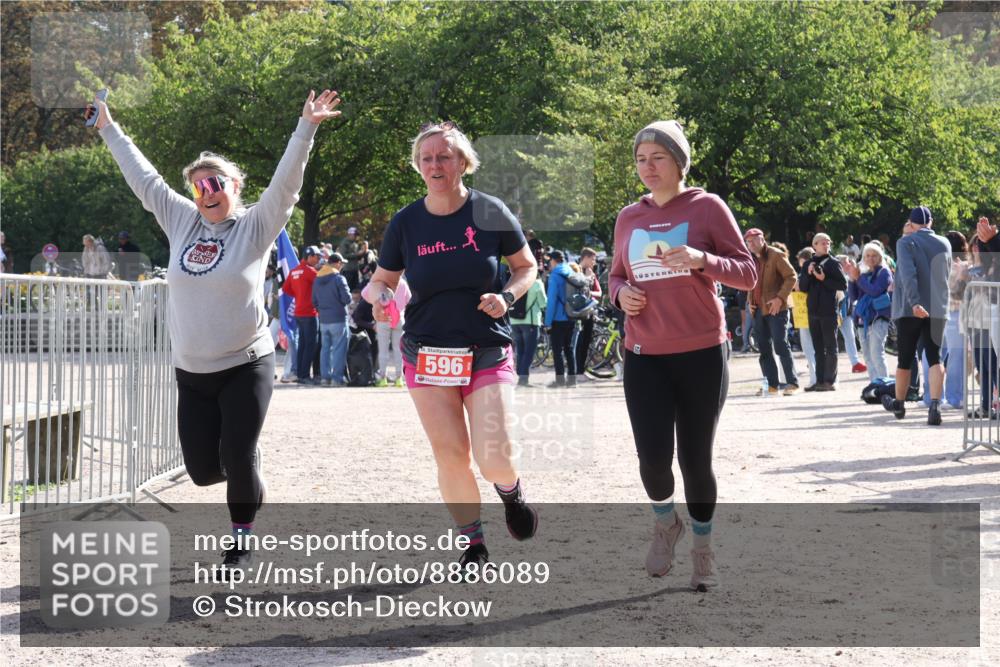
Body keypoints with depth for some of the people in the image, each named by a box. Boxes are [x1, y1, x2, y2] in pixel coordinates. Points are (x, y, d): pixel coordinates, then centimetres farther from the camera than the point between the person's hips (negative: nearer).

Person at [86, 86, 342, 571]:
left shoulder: (256, 226, -3)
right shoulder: (182, 222, 7)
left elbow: (285, 181, -14)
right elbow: (144, 178, 14)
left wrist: (306, 129, -24)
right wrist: (108, 130, 20)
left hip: (246, 367, -4)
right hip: (192, 372, 4)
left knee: (238, 462, -7)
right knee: (203, 469, 4)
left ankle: (241, 541, 15)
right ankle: (243, 470, 39)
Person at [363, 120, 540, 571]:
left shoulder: (490, 213, -4)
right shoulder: (406, 223, 0)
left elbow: (527, 266, 8)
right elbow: (382, 280, 10)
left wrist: (507, 296, -12)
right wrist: (379, 296, -14)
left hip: (488, 354, -2)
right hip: (427, 357, 2)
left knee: (494, 459, -12)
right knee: (450, 455, 0)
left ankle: (512, 492, 25)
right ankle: (473, 545, 20)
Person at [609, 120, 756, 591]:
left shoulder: (707, 208, -3)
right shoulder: (629, 217, 9)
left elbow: (747, 274, -4)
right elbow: (617, 275, 22)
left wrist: (702, 260, -22)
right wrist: (620, 293, -2)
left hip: (702, 354, -2)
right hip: (645, 357, 2)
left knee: (695, 457, 2)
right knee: (653, 455, -11)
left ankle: (703, 546, 24)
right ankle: (664, 522, 21)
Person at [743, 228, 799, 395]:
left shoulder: (776, 255, -6)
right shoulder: (752, 260, 15)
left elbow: (791, 276, -10)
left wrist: (780, 298, -18)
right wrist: (750, 300, 11)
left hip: (776, 308, -7)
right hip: (758, 309, 7)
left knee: (781, 345, -10)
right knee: (764, 348, 6)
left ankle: (792, 382, -6)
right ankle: (771, 384, 10)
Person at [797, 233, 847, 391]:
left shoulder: (833, 263, 0)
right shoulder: (808, 264, 12)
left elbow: (843, 284, -6)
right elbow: (802, 287, 8)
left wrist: (824, 279, -13)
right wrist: (809, 274, -7)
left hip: (829, 310, -5)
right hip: (813, 310, 5)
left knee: (830, 347, -2)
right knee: (818, 348, 8)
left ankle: (830, 381, -3)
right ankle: (820, 381, 10)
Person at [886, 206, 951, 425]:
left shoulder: (905, 243, -5)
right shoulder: (945, 244, 9)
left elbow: (908, 273, -20)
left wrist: (914, 302, -28)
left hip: (909, 310, -2)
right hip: (938, 309, 2)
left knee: (905, 359, 10)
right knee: (934, 358, -2)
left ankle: (899, 405, 26)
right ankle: (935, 404, -22)